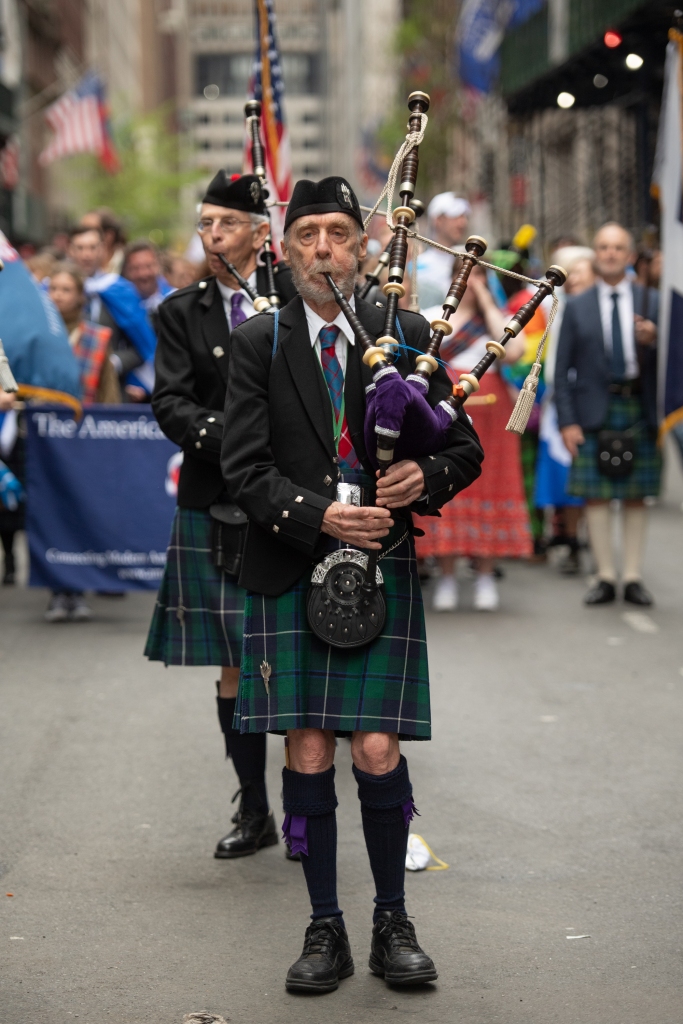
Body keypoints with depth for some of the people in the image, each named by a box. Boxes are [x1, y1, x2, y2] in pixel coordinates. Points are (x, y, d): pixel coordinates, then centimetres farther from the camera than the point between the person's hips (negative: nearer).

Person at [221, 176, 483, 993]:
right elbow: (244, 467, -3)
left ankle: (392, 924, 12)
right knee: (308, 754, 1)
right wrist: (319, 514, -18)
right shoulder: (257, 345, 3)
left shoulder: (406, 336, 5)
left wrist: (425, 478, -13)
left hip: (382, 568, 0)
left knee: (377, 752, -6)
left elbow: (464, 448, 9)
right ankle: (325, 930, 14)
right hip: (290, 573, 0)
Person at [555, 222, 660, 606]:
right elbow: (562, 369, 4)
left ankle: (633, 577, 9)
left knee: (636, 496, 3)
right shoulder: (577, 307, 7)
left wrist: (653, 339, -17)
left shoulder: (651, 301, 9)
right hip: (595, 412, 0)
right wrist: (567, 421, -5)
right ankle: (606, 578, 5)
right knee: (596, 495, -2)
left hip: (639, 410, 1)